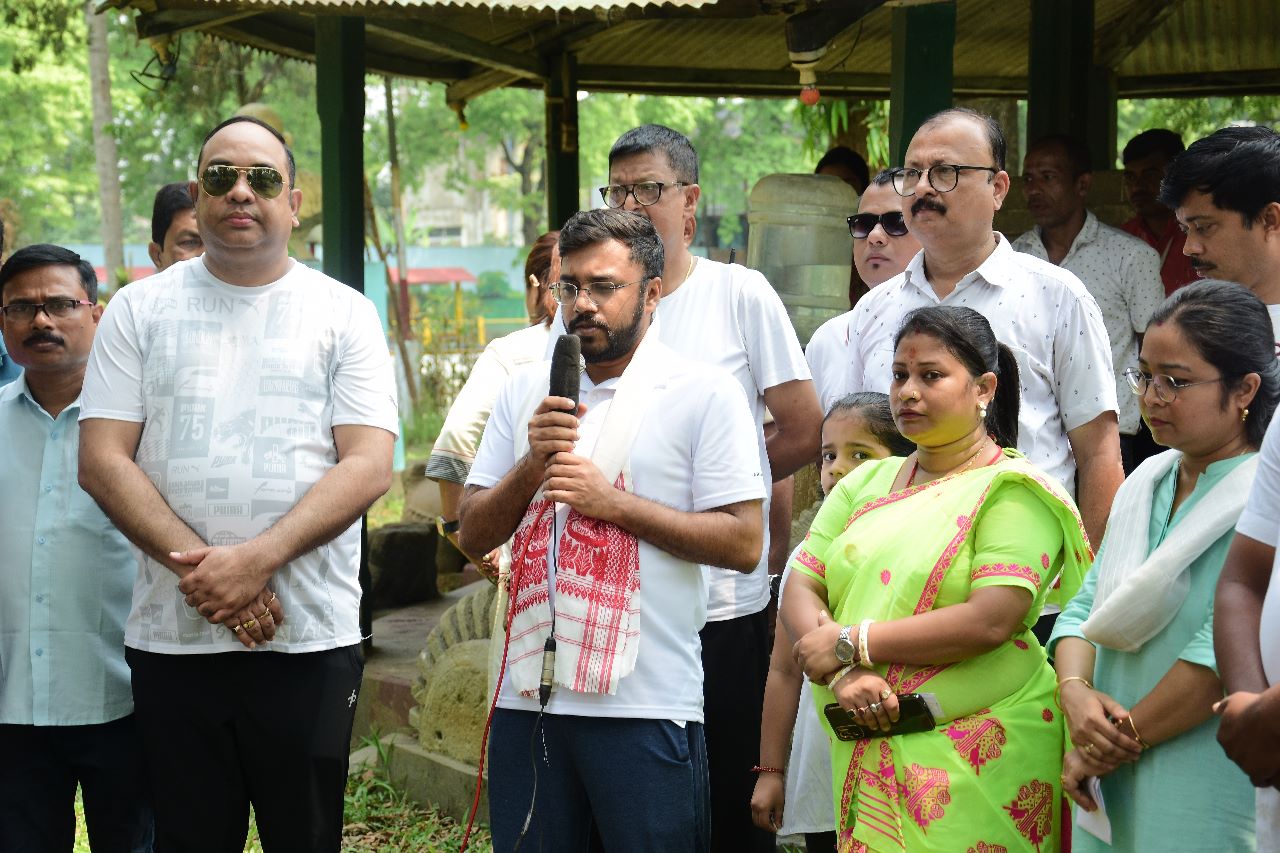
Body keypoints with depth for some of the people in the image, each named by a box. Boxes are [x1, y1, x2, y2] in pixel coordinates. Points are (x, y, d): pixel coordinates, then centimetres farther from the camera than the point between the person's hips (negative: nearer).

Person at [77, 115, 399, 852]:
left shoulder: (345, 314, 5)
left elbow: (370, 465, -5)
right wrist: (198, 565, -13)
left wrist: (256, 559, -17)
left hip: (311, 641, -1)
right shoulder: (140, 310, 8)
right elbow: (104, 461, 0)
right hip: (172, 640, 1)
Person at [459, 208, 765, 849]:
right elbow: (474, 535, 10)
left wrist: (612, 502, -15)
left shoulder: (704, 393, -3)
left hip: (645, 709, -4)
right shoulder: (525, 390, 12)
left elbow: (743, 543, -10)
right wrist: (534, 463, -8)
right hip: (528, 695, 4)